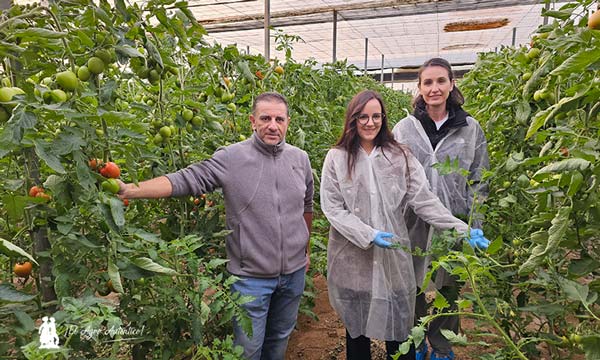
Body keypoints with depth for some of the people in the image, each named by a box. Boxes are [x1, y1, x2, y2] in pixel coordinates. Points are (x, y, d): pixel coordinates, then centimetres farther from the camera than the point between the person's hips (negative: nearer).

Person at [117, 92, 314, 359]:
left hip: (294, 272, 4)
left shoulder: (300, 159, 2)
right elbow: (185, 180, -17)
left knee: (279, 338, 23)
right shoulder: (231, 158, -12)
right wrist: (129, 190, -28)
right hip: (251, 276, -4)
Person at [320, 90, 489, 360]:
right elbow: (332, 208, -6)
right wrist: (368, 235, -17)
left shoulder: (399, 156, 1)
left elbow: (423, 199, -3)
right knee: (357, 328, 15)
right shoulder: (337, 158, -2)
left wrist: (461, 229, -15)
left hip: (393, 257, 1)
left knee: (398, 328, 10)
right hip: (352, 258, 0)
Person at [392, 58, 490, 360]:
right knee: (413, 288, 11)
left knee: (450, 289, 13)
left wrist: (475, 228, -2)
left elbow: (478, 181, 4)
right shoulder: (404, 128, 1)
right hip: (414, 223, 0)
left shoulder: (471, 129, 2)